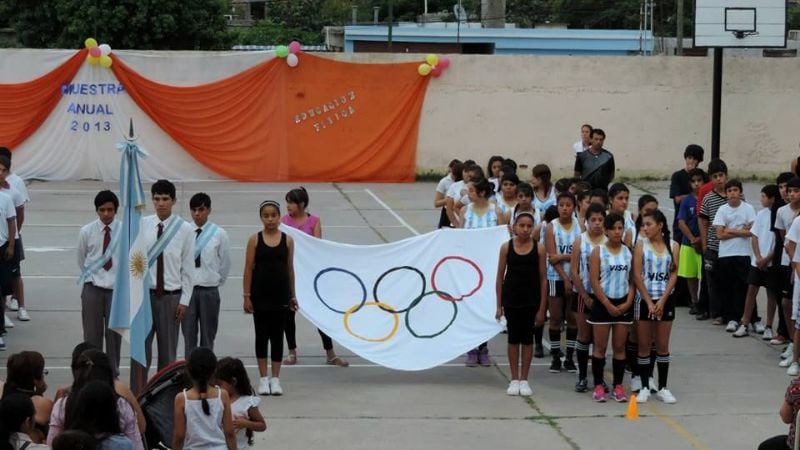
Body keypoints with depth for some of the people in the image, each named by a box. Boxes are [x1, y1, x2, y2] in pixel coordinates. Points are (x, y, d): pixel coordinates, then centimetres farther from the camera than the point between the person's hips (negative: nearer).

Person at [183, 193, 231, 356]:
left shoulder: (219, 234, -4)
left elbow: (225, 262, 6)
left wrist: (218, 281, 10)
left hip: (209, 290, 0)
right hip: (187, 288, 0)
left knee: (208, 336, 8)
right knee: (188, 335, 6)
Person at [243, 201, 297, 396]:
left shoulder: (287, 240, 2)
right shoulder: (255, 240, -2)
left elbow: (290, 268, 7)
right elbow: (248, 269, -2)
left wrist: (292, 295, 7)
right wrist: (246, 296, -6)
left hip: (280, 295, 1)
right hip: (260, 295, -1)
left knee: (277, 336, 5)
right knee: (261, 336, 6)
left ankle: (275, 378, 11)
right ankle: (263, 378, 13)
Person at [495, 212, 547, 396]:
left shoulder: (539, 249, -3)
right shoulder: (506, 247, -2)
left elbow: (543, 279, -1)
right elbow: (500, 277, 2)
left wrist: (542, 307, -4)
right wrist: (499, 305, -1)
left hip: (531, 300, 0)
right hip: (511, 300, 0)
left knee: (527, 338, 5)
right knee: (513, 338, 6)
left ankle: (524, 380, 14)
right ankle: (514, 380, 13)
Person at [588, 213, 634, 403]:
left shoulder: (628, 252, 6)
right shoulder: (598, 252, -4)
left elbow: (632, 280, 6)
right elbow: (594, 282, -8)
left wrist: (628, 302, -7)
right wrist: (608, 305, -13)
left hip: (623, 304, 3)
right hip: (602, 303, -3)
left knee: (620, 347, 6)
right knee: (600, 347, 2)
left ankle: (618, 386, 11)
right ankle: (598, 386, 8)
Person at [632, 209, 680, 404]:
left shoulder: (673, 246, 2)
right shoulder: (641, 244, -1)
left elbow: (673, 275, -2)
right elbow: (637, 275, -6)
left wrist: (662, 301, -12)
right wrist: (649, 302, -12)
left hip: (665, 300, 1)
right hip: (644, 299, -1)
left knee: (663, 345, 6)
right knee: (644, 345, 4)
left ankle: (662, 388, 12)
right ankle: (644, 387, 10)